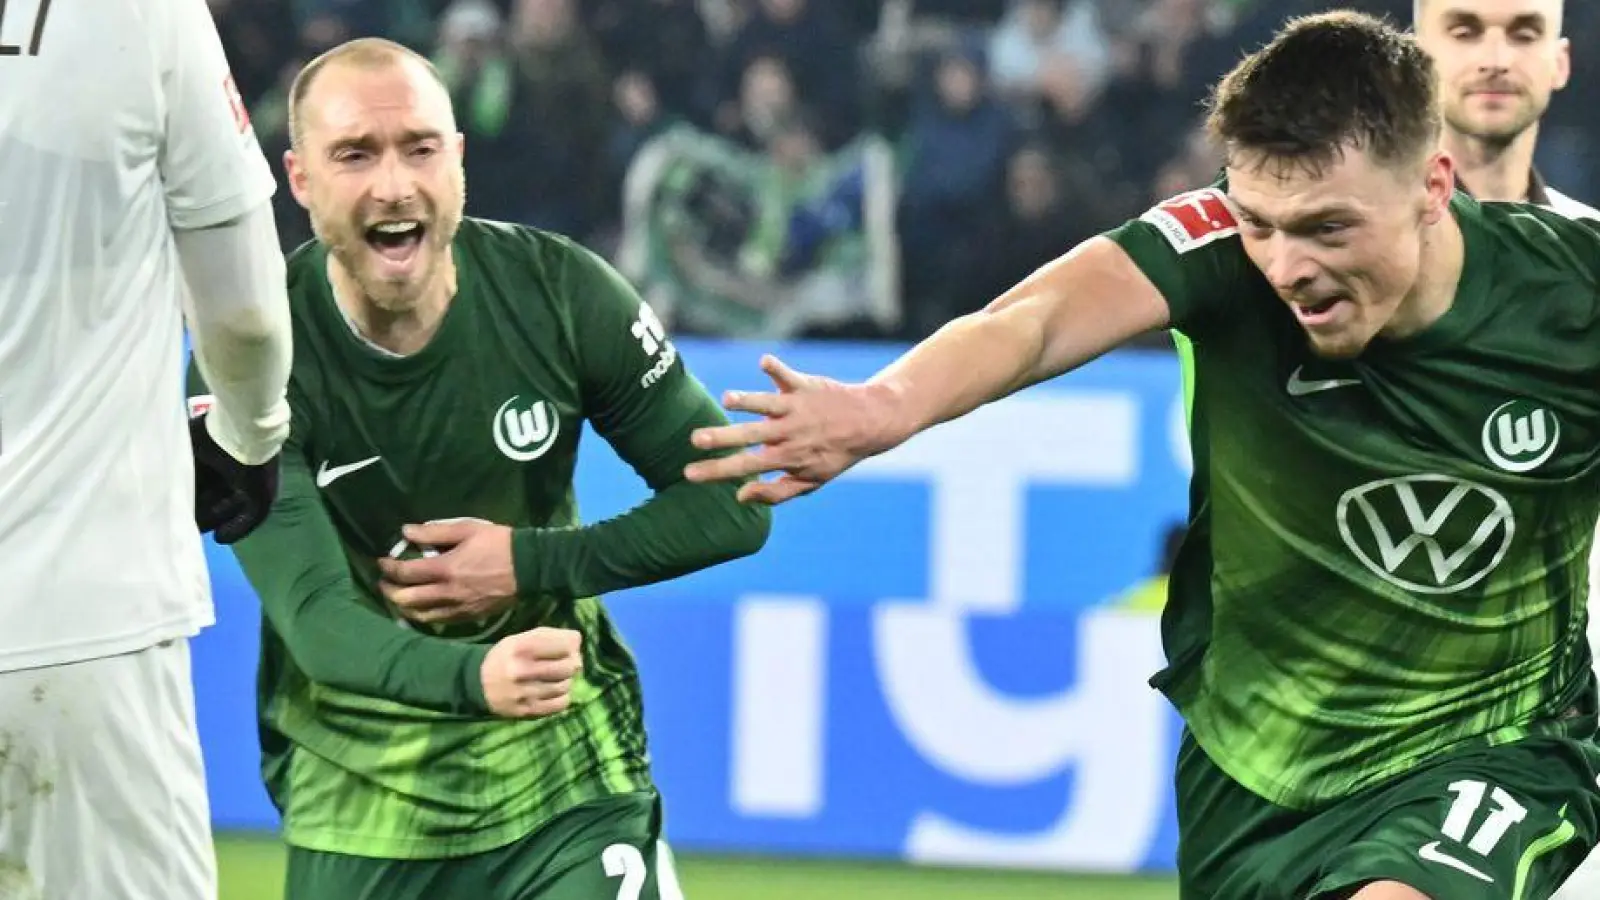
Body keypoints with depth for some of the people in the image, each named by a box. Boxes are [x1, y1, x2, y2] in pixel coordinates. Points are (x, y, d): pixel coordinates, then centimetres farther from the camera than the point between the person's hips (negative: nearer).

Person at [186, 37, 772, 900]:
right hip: (360, 794, 0)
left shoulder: (559, 292, -10)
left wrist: (531, 564, -15)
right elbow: (313, 612, -25)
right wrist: (473, 679, -44)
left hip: (566, 774, 0)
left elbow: (730, 505, -2)